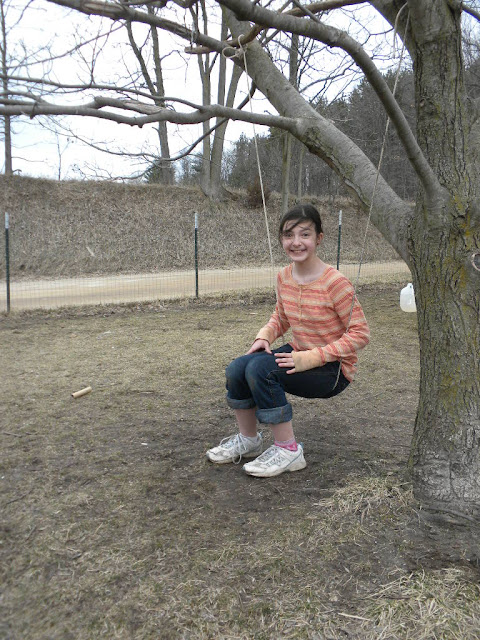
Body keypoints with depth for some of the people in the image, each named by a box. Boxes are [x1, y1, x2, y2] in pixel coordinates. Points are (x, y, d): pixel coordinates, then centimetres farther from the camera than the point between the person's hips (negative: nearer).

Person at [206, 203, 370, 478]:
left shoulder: (336, 283, -21)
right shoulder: (284, 277, 1)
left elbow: (360, 333, -18)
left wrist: (312, 358, -25)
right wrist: (264, 336, -7)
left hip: (333, 368, -7)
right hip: (299, 353, 7)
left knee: (260, 369, -28)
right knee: (236, 369, -13)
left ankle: (288, 450, -12)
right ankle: (248, 439, 12)